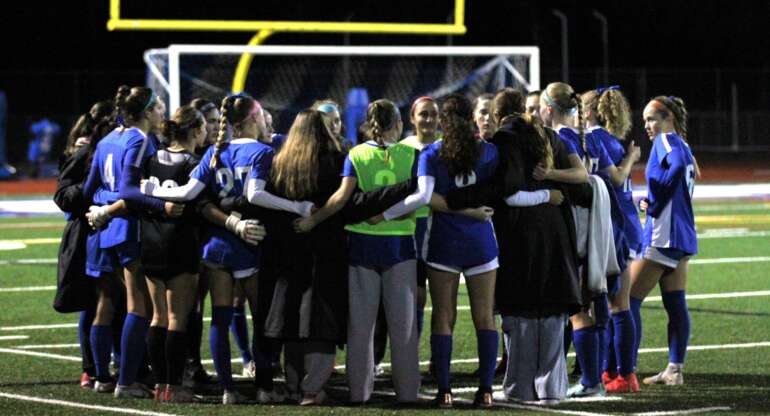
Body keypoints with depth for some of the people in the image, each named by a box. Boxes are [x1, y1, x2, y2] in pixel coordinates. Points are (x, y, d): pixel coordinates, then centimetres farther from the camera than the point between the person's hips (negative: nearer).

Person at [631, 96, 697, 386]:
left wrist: (655, 206, -20)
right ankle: (675, 370, 8)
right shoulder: (683, 147, 17)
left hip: (662, 235, -9)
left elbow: (676, 166, -29)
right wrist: (652, 201, 5)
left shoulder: (666, 141, -9)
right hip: (682, 236, 9)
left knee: (630, 300, -6)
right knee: (675, 304, 8)